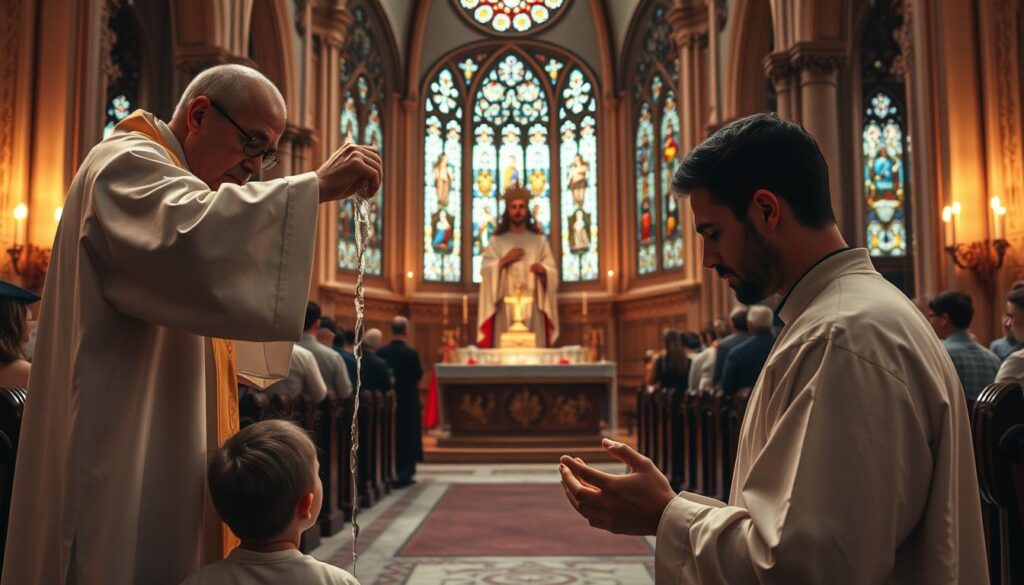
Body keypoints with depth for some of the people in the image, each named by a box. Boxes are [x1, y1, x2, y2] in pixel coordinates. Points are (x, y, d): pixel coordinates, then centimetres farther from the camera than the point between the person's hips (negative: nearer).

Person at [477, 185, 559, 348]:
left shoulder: (539, 240, 10)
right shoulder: (496, 241, 9)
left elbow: (553, 273, 5)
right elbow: (485, 271, 1)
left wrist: (542, 270, -15)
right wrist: (504, 260, -11)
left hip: (532, 308, 1)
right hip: (505, 308, 0)